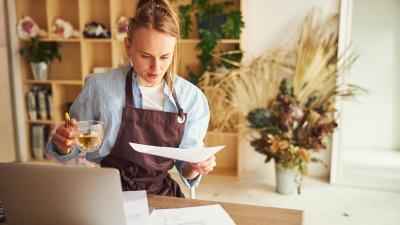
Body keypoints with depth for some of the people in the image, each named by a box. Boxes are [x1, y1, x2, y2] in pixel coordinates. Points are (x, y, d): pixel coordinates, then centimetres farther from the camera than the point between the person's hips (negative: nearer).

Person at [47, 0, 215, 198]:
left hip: (162, 195, 2)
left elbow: (185, 167, 5)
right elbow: (72, 148, 6)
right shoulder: (98, 87, -9)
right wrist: (64, 145, -16)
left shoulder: (193, 98, -3)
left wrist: (195, 167, -16)